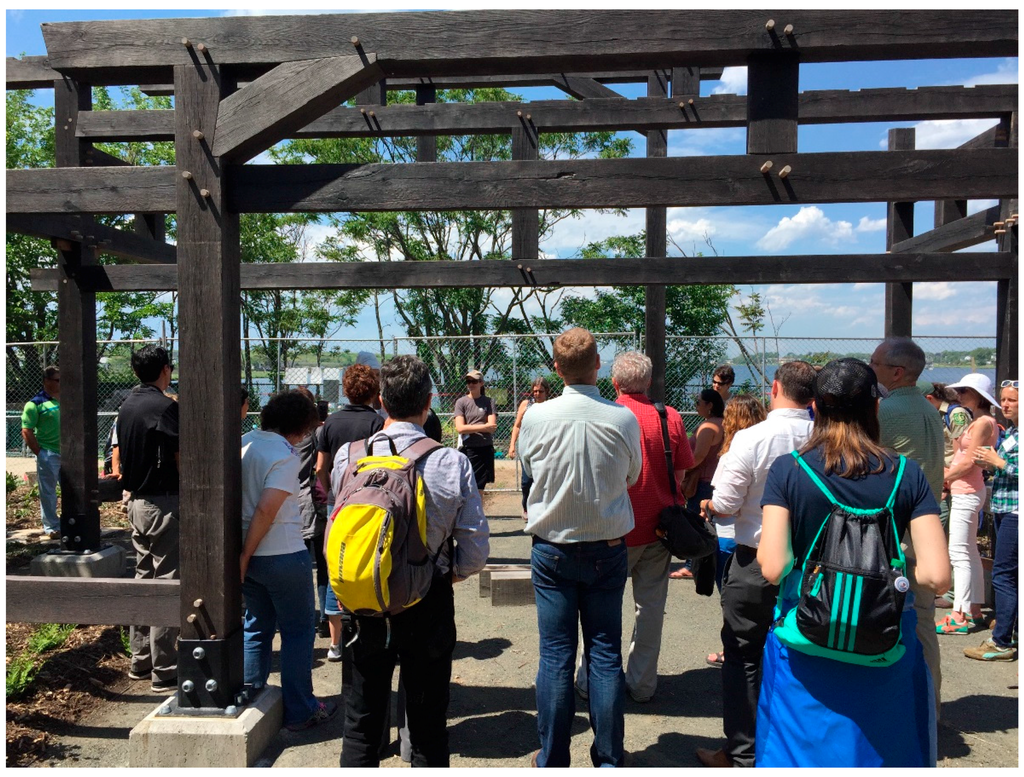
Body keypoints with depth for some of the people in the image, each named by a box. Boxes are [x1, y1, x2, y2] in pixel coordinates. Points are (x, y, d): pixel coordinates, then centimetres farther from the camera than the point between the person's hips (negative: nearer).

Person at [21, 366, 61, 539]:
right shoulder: (36, 404, -8)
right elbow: (26, 432, -9)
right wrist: (40, 453, -10)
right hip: (48, 455, -5)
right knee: (48, 492, 4)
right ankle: (51, 527, 14)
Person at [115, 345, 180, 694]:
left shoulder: (127, 405, 10)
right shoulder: (166, 407, -16)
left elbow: (120, 459, 15)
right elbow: (182, 461, -17)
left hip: (137, 502, 9)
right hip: (164, 504, -9)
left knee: (144, 579, 16)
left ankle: (140, 662, 25)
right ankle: (164, 672, 3)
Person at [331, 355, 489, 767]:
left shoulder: (348, 456, -9)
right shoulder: (453, 463, -15)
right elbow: (476, 552, -12)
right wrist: (444, 576, 7)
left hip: (364, 604, 2)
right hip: (429, 608, -1)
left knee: (361, 722, 18)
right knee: (428, 727, 15)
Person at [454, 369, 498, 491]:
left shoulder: (489, 401, 5)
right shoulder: (461, 402, 2)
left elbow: (492, 427, -6)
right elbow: (460, 428, -9)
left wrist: (469, 428, -8)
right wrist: (484, 427, -10)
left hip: (485, 449, 2)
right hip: (468, 449, -2)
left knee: (480, 487, 10)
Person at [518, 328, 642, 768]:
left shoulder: (536, 417, -11)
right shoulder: (623, 419, -12)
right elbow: (632, 476, 5)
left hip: (552, 548, 0)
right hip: (608, 549, 0)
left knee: (556, 655, 7)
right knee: (605, 654, 10)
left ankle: (552, 760, 18)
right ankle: (608, 759, 20)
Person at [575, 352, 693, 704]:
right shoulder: (670, 418, -5)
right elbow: (680, 475, 2)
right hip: (658, 529, 2)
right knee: (651, 605, 12)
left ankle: (591, 681, 20)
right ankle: (642, 684, 21)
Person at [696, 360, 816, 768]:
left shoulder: (751, 438, -18)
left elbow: (725, 504, -15)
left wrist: (705, 505, 5)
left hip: (756, 562, -4)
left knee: (743, 657, 9)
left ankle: (741, 753, 18)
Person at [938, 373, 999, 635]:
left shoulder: (984, 422, -14)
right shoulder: (979, 421, 15)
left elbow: (968, 462, -18)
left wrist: (943, 477, -7)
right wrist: (949, 476, 3)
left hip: (967, 493, -10)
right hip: (965, 492, 10)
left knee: (960, 553, -9)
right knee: (969, 552, 15)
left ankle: (960, 616, -7)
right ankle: (974, 608, 23)